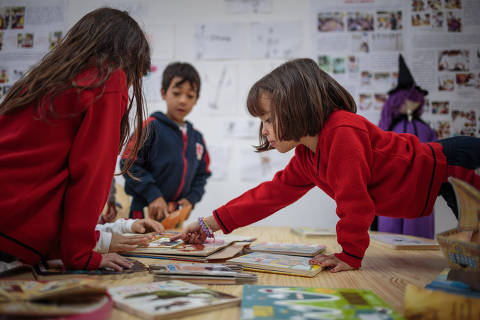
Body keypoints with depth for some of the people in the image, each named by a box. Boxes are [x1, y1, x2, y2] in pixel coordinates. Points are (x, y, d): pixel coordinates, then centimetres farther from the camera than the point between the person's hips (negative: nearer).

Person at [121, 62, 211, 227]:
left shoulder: (196, 137, 11)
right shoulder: (152, 127, -6)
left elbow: (202, 173, 18)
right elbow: (129, 162, -11)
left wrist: (191, 199, 2)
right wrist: (153, 195, -16)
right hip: (146, 212, -5)